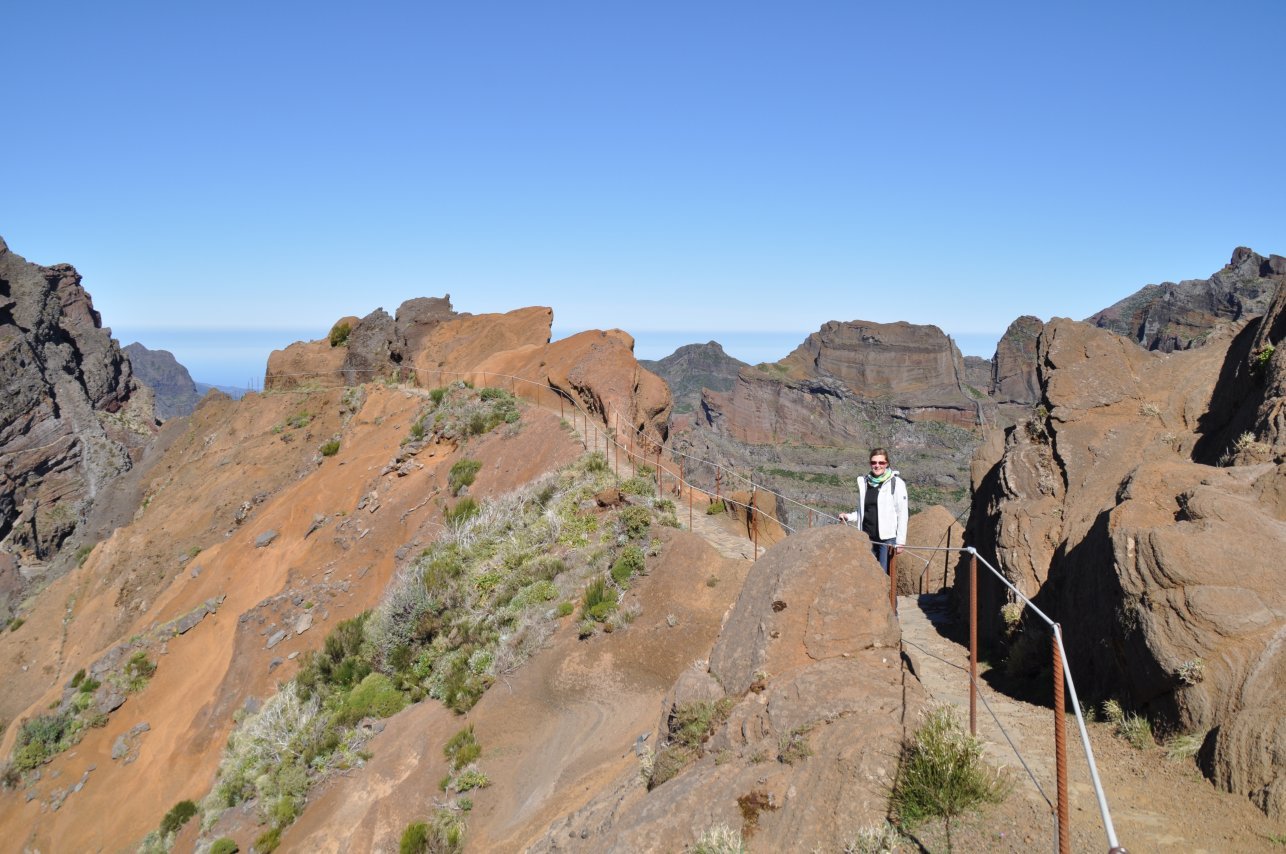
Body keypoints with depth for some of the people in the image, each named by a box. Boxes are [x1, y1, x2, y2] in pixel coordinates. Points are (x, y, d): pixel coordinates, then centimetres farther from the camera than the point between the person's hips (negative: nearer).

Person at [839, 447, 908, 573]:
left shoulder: (896, 484, -5)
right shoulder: (863, 482, 10)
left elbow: (902, 514, -5)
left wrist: (900, 542, -8)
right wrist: (848, 517, 2)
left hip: (887, 538, -4)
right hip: (867, 538, 5)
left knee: (884, 574, -2)